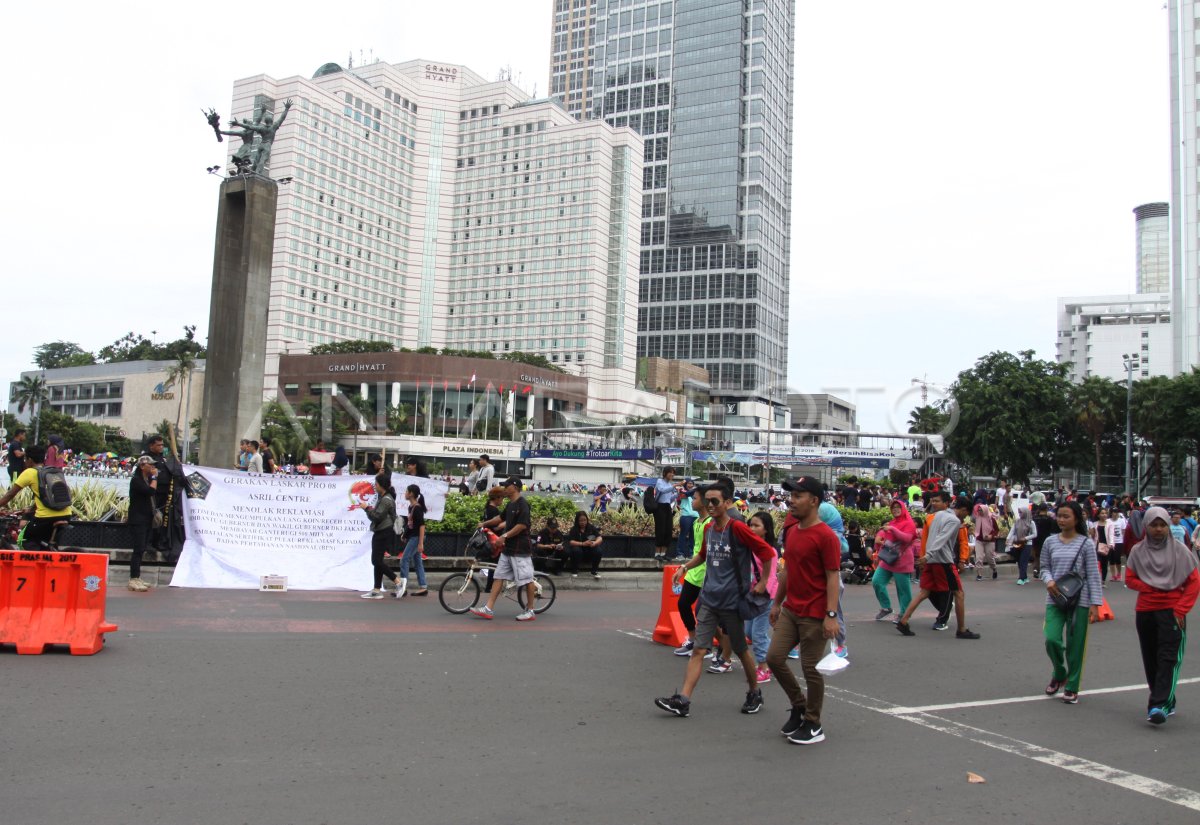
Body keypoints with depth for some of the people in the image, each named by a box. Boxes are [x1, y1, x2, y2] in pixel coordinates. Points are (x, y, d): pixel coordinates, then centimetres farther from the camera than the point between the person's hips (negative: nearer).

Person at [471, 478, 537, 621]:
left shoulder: (522, 504, -14)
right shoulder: (510, 504, 14)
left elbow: (522, 525, -22)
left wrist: (505, 536, -22)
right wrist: (485, 524, 38)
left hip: (520, 549, -10)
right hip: (508, 548, 10)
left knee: (526, 579, -1)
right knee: (499, 577, 6)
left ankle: (530, 611, 8)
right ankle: (488, 609, 7)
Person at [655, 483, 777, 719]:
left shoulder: (737, 528, -15)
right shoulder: (708, 528, 7)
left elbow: (767, 552, -13)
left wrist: (762, 582, -10)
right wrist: (685, 567, 11)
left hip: (732, 600, -5)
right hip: (709, 599, 6)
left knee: (741, 650, 11)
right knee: (698, 649, -1)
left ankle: (755, 693, 32)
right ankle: (683, 700, -4)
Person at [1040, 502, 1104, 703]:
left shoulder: (1086, 544, -4)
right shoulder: (1050, 542, 4)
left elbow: (1093, 575, -3)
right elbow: (1045, 567, 13)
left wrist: (1095, 603, -8)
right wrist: (1049, 580, -10)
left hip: (1079, 601, -2)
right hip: (1055, 599, 2)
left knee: (1075, 645, 4)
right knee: (1051, 639, -11)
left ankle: (1072, 687, 19)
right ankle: (1059, 674, 18)